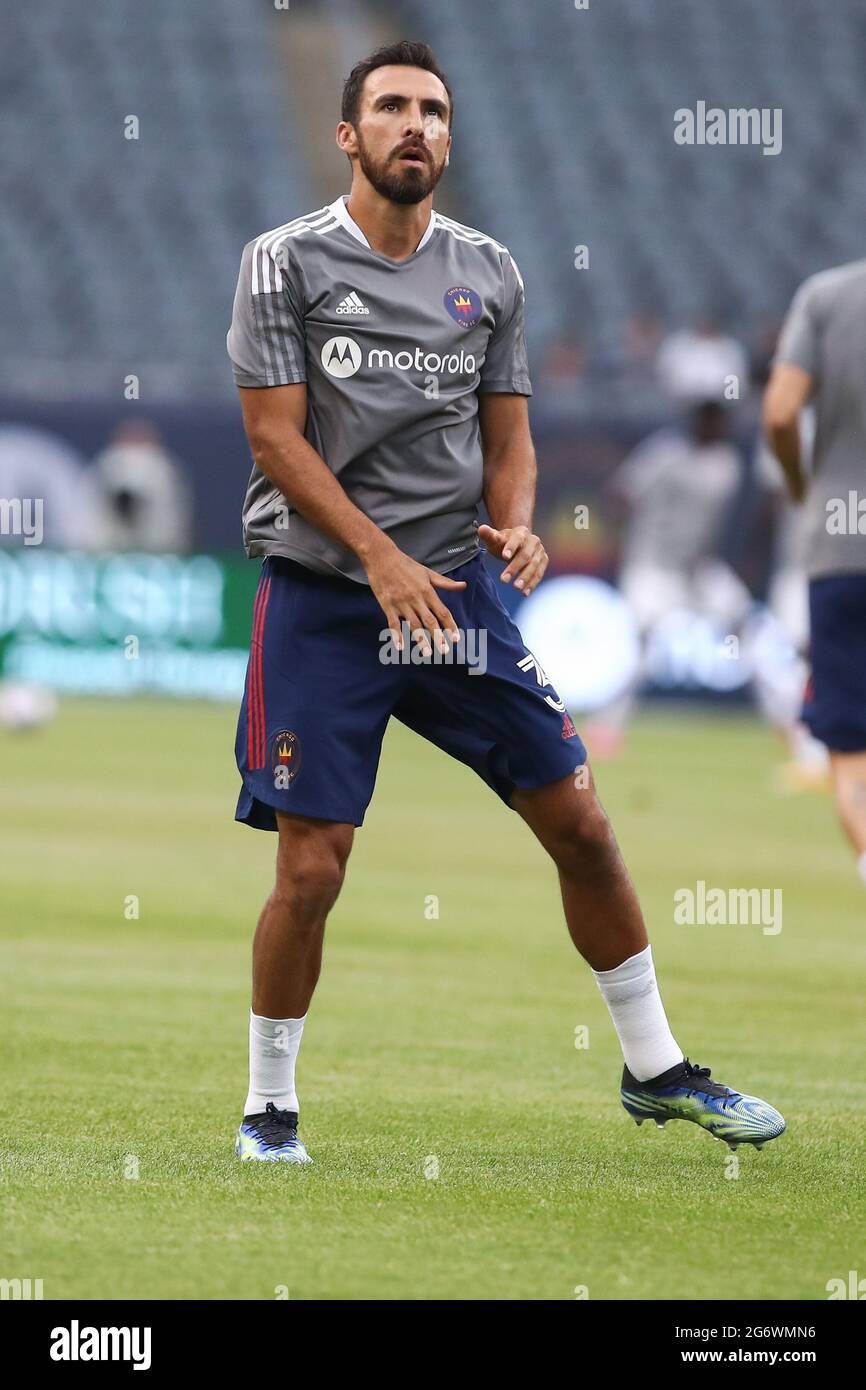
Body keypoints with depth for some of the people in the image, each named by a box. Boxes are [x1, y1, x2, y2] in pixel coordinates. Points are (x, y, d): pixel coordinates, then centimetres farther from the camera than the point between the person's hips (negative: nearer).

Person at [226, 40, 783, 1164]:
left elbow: (507, 437, 13)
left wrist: (516, 525, -8)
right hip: (320, 596, -4)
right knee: (311, 871, -9)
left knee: (580, 824, 2)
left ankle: (655, 1069, 17)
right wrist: (382, 556, -19)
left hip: (455, 587, 4)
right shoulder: (288, 263, -4)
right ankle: (268, 1107, 10)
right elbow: (277, 436, -9)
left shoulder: (488, 272, 8)